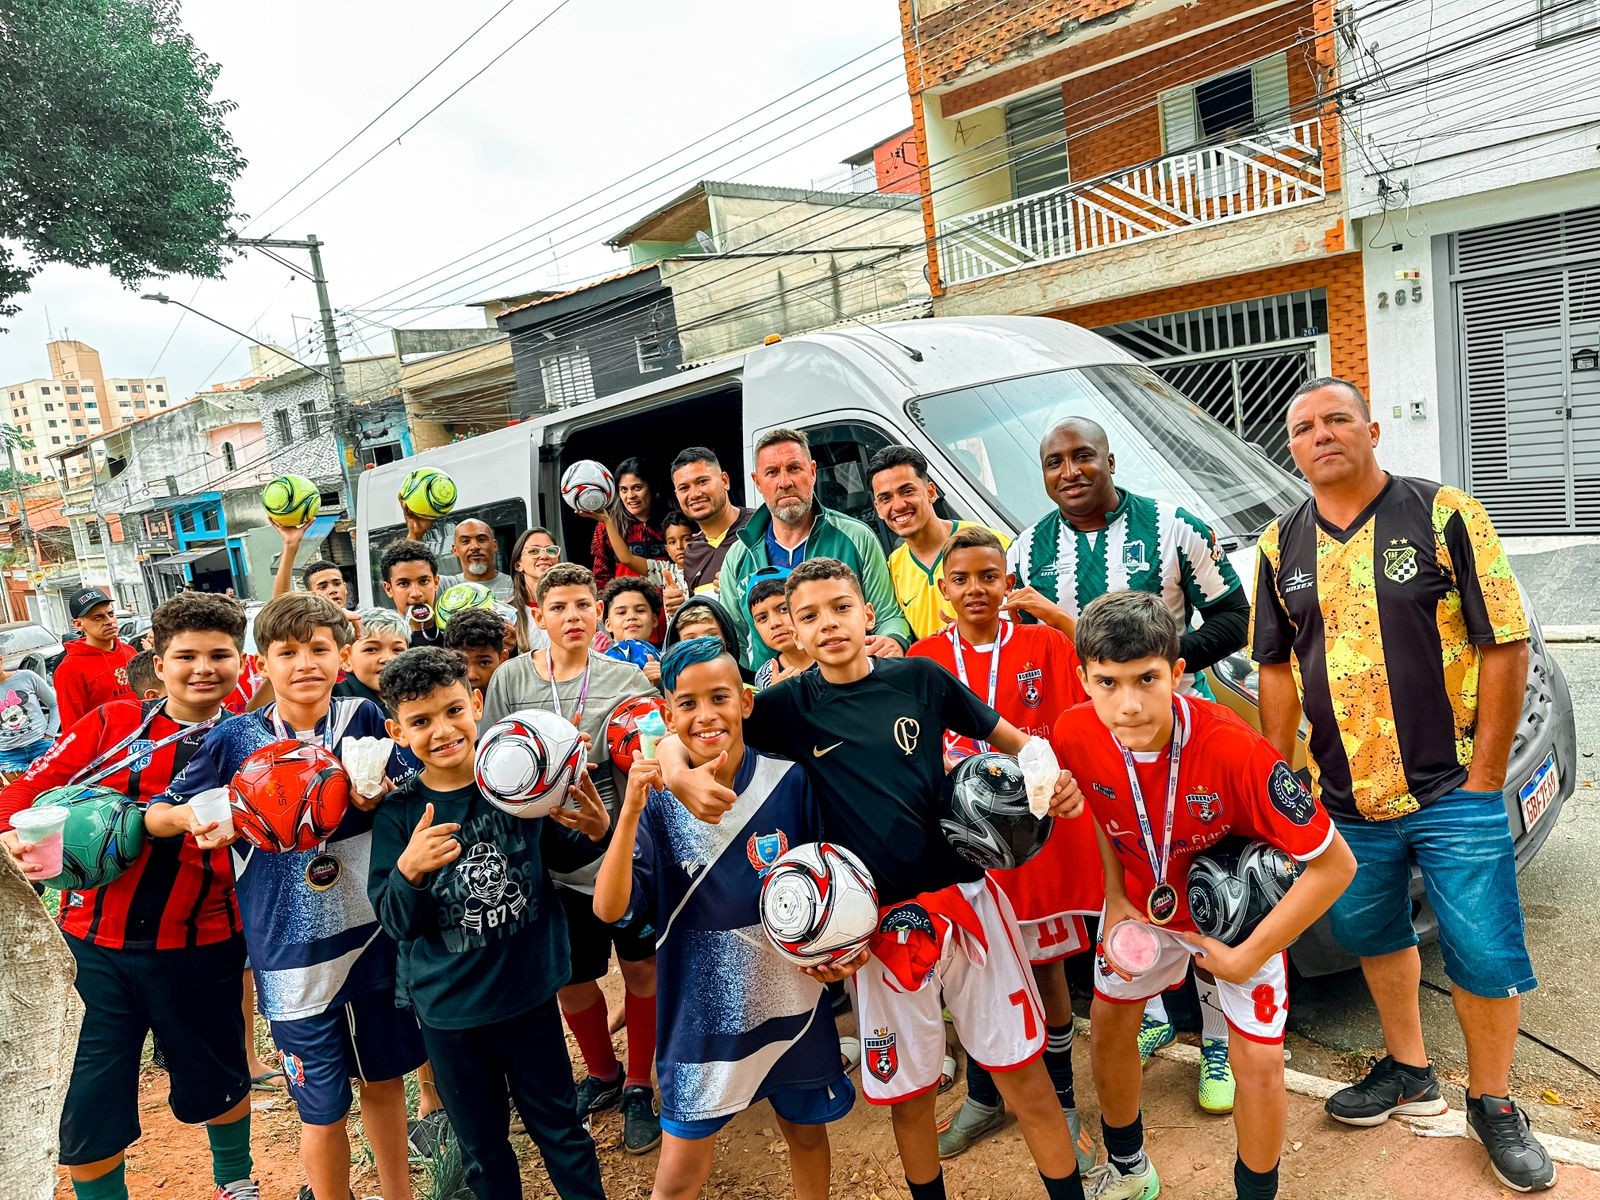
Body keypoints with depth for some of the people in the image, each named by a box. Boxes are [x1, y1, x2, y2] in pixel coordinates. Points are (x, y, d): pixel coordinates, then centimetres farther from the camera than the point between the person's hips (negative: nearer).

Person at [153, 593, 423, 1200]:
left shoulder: (364, 718, -5)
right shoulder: (236, 739, -6)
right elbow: (160, 809, 3)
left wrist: (376, 799, -19)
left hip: (374, 935, 2)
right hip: (292, 952, -1)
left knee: (384, 1080, 19)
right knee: (324, 1109, 9)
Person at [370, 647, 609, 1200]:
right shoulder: (398, 813, -11)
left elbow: (561, 856, 4)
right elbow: (396, 925, -11)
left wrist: (594, 831, -18)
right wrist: (409, 871, -31)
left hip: (530, 992, 0)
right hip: (449, 1010, 0)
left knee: (559, 1128, 18)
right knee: (482, 1147, 20)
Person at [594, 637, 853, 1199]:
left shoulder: (789, 781, -12)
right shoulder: (659, 800, -11)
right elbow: (611, 908, -20)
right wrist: (629, 811, -31)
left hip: (790, 1001, 1)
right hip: (702, 1011, -1)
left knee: (807, 1131, 22)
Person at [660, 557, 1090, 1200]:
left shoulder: (920, 677, -2)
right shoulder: (789, 705, -4)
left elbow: (1009, 737, 9)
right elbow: (674, 736, -5)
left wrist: (1055, 774, -11)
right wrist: (680, 774, -27)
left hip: (965, 897, 0)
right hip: (878, 923, 0)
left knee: (1024, 1072, 10)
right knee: (908, 1095, 15)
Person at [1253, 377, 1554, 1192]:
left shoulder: (1445, 517, -8)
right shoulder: (1282, 546, 4)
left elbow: (1506, 647, -8)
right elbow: (1277, 670, 9)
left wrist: (1482, 778, -10)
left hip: (1452, 793, -3)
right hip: (1343, 801, 4)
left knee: (1485, 955, 5)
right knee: (1375, 938, 18)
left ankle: (1491, 1104, 29)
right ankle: (1409, 1071, 40)